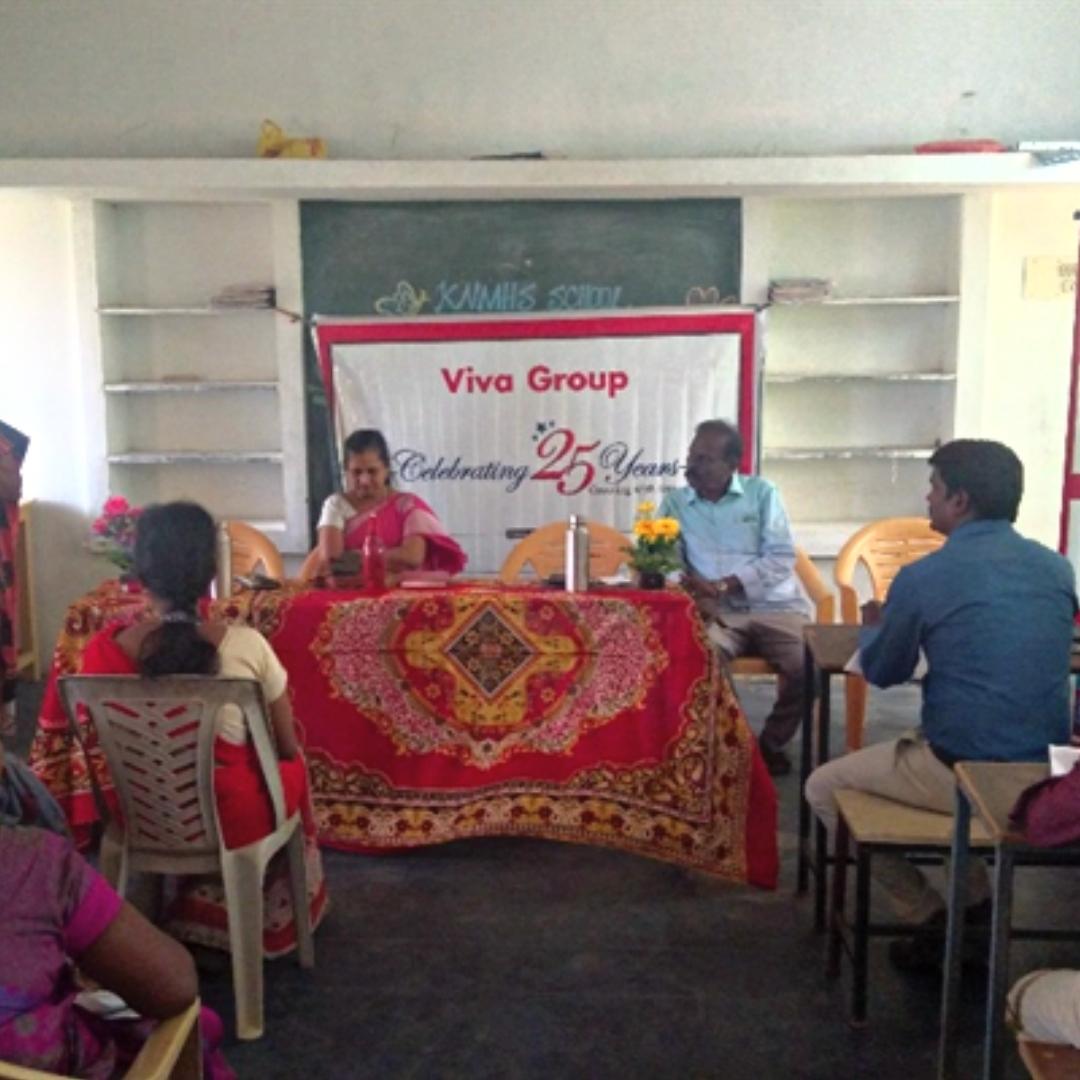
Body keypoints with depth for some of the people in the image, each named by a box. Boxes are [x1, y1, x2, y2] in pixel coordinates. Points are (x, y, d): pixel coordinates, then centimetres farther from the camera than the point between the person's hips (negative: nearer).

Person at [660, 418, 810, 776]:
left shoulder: (762, 492, 4)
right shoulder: (674, 502, 10)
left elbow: (782, 559, -4)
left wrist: (723, 586, -15)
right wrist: (696, 593, -20)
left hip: (773, 607, 0)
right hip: (719, 613, 0)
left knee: (806, 668, -26)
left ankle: (772, 743, 3)